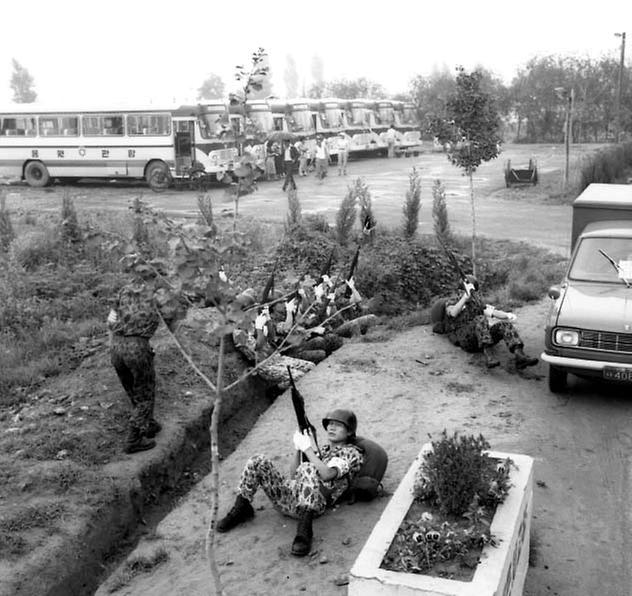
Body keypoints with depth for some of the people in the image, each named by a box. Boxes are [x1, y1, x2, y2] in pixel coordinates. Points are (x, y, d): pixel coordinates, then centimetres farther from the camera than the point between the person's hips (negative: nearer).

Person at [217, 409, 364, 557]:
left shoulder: (352, 453, 6)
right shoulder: (323, 450, 29)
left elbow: (327, 474, -15)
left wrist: (308, 449, -11)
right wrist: (298, 449, 8)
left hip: (310, 505, -7)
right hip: (287, 493, 7)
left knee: (309, 469, -37)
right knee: (259, 461, -12)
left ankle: (304, 530, -38)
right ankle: (241, 509, 2)